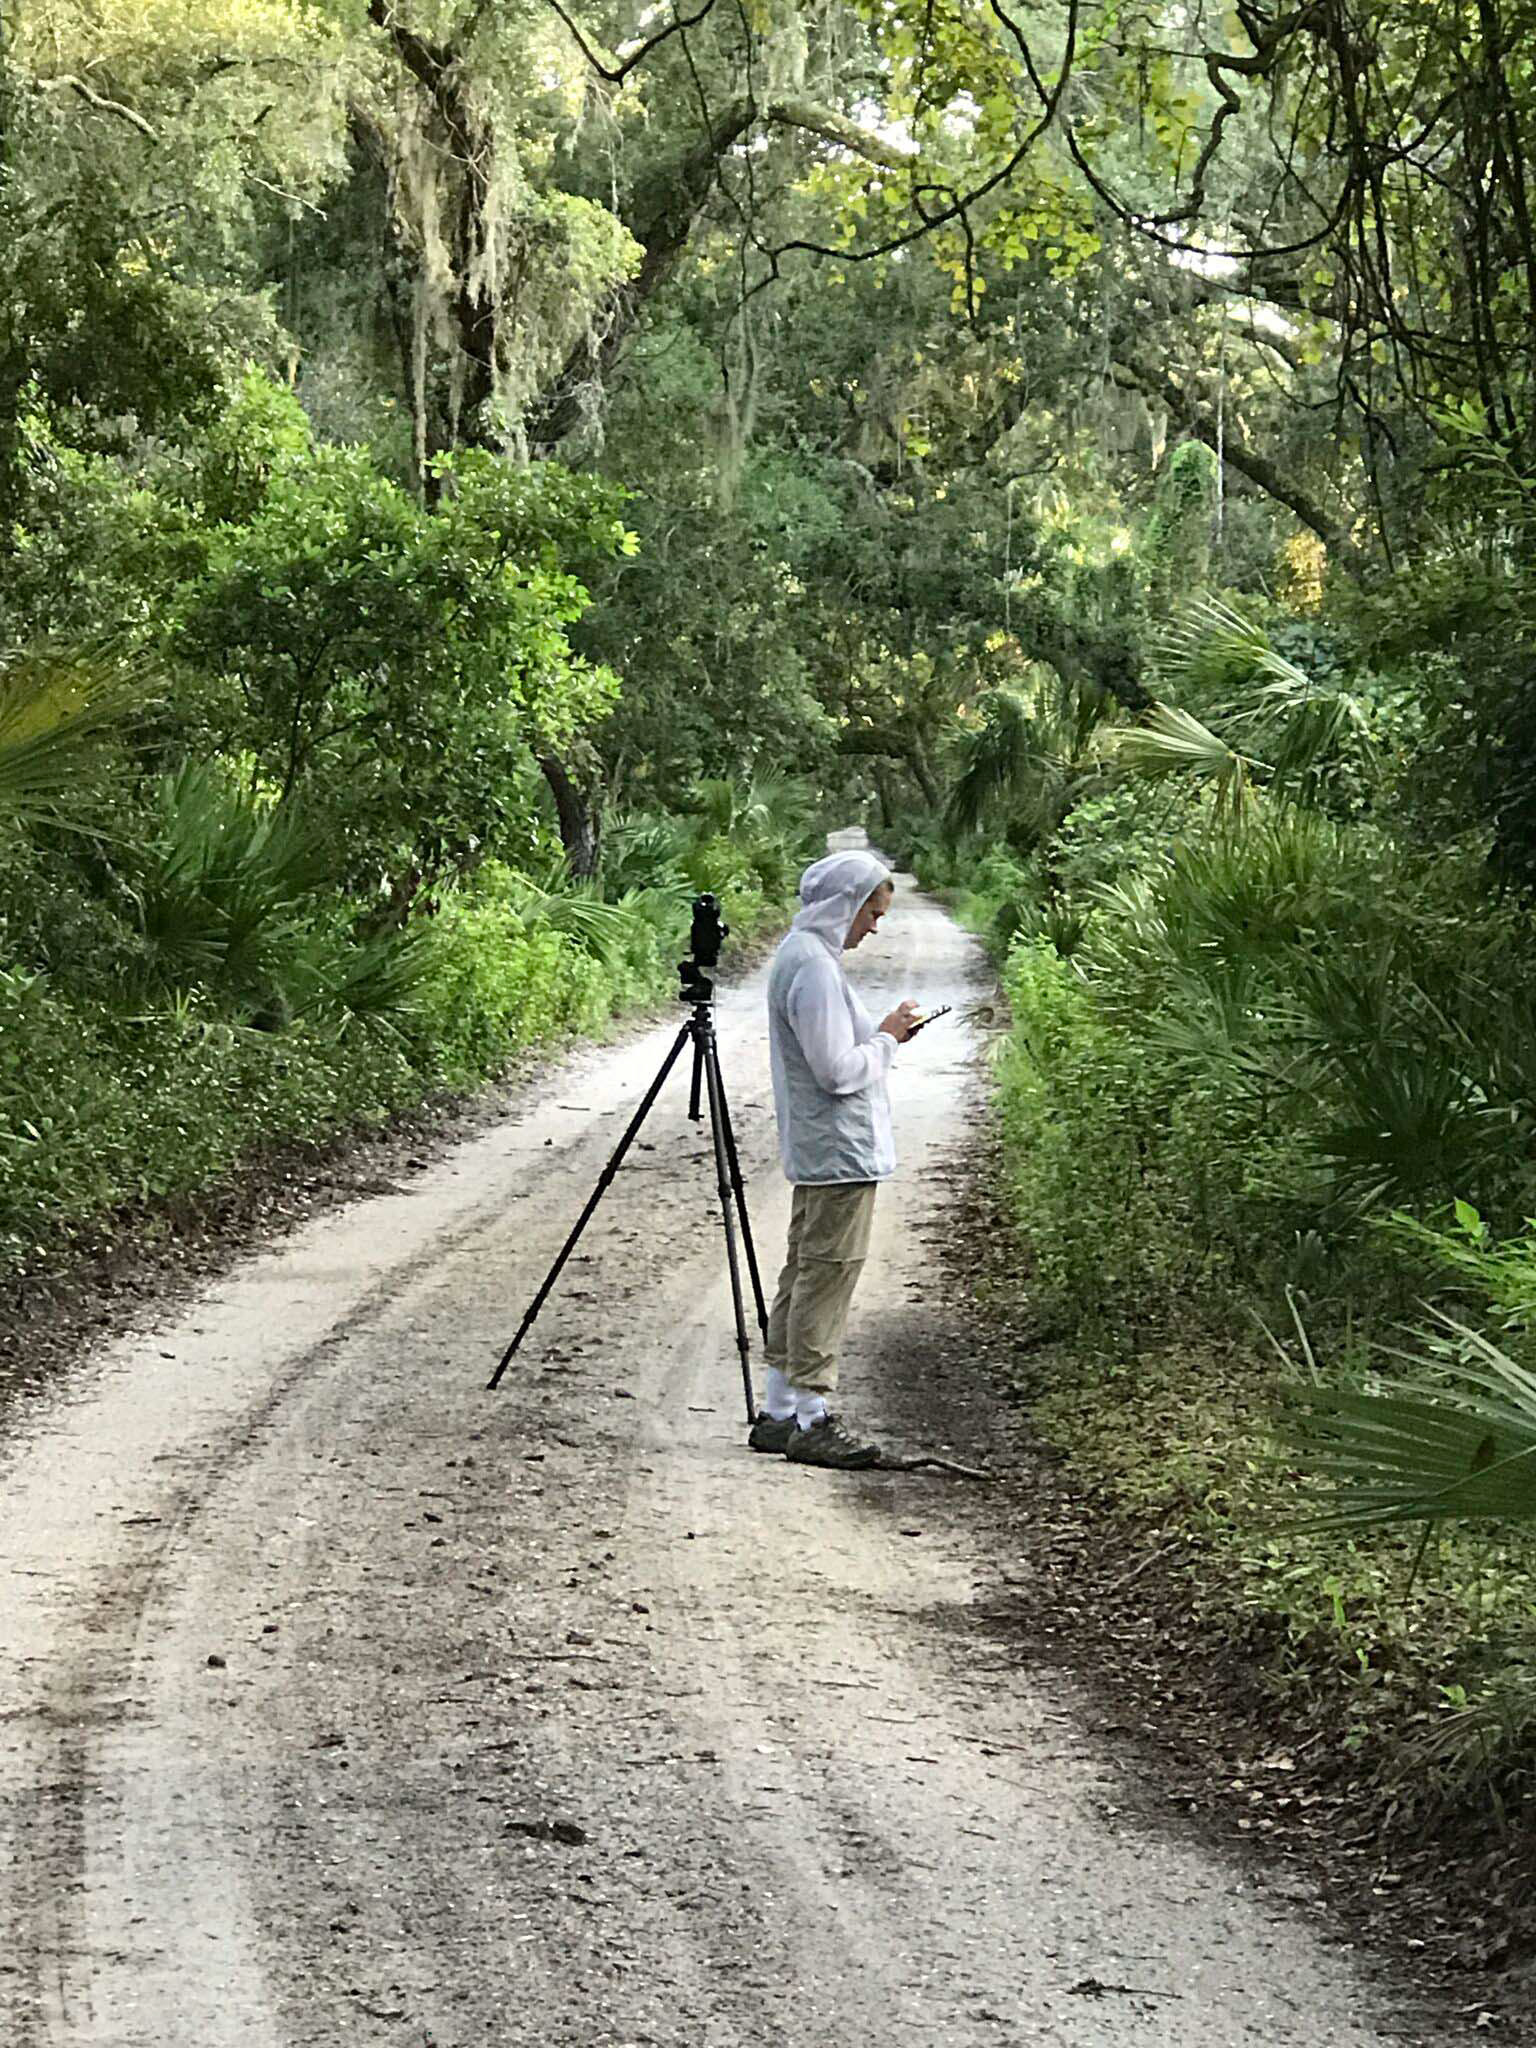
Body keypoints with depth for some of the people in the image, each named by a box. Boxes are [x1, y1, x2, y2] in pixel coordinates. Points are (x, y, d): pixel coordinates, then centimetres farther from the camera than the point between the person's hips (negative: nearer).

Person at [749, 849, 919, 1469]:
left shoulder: (798, 954, 14)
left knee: (804, 1274, 13)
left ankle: (779, 1412, 18)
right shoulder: (814, 967, -18)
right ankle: (811, 1419, -2)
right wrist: (886, 1038, -6)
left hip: (816, 1151, 11)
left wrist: (880, 1033, 11)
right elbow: (839, 1071, -21)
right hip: (841, 1151, -11)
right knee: (827, 1278, -6)